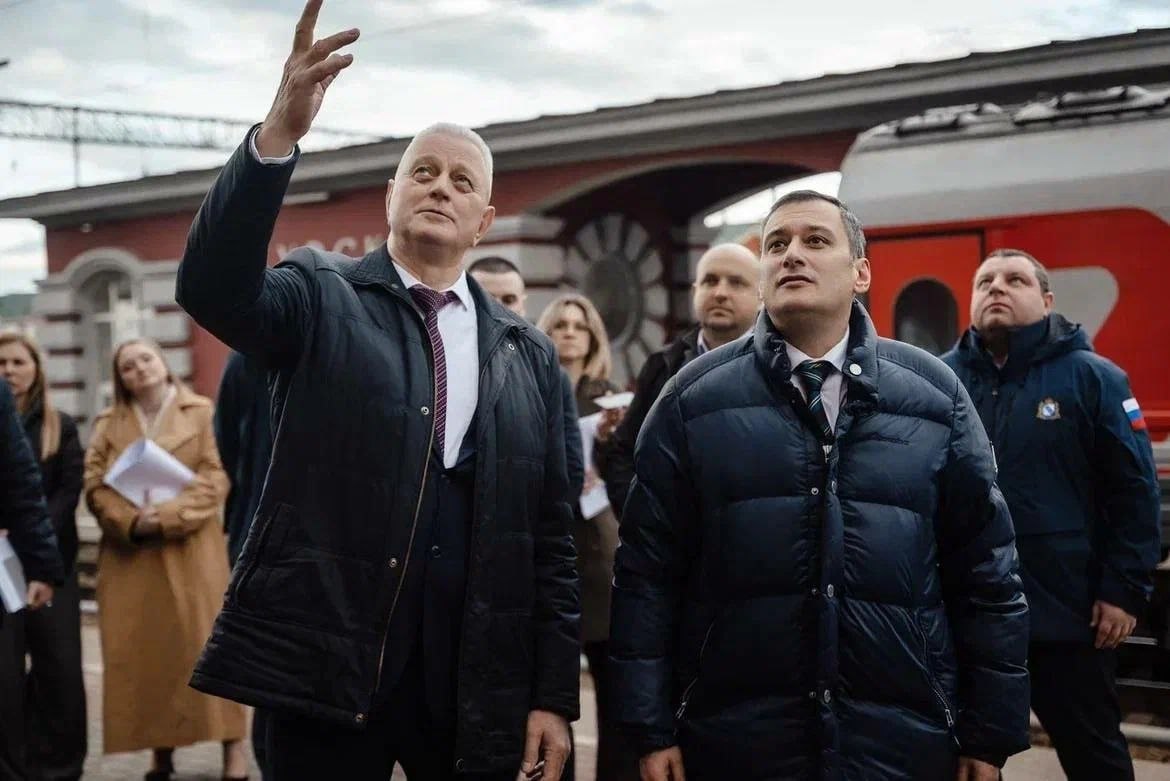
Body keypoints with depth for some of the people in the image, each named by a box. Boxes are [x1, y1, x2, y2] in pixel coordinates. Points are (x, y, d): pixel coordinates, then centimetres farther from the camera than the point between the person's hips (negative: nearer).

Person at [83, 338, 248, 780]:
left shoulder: (204, 414, 3)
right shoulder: (108, 424, 11)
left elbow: (215, 479, -6)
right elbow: (94, 485, 2)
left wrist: (168, 516, -18)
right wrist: (131, 521, -16)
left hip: (190, 550, -3)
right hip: (129, 553, 3)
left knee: (206, 642, -5)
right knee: (142, 649, 2)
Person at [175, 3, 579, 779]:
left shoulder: (529, 354, 10)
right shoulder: (321, 297, 4)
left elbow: (551, 538, 8)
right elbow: (211, 289, -18)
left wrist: (554, 695, 2)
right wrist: (279, 134, -29)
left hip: (477, 681, 3)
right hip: (326, 663, -2)